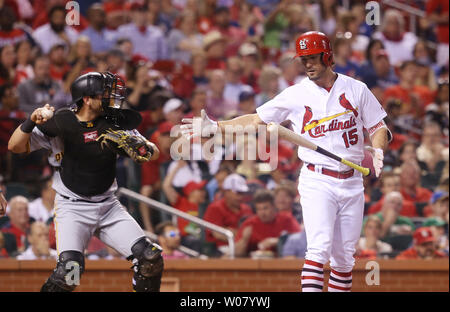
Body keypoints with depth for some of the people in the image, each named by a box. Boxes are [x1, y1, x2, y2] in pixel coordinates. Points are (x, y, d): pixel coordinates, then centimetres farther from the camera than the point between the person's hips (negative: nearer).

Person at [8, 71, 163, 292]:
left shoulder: (115, 121, -4)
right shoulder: (63, 121, -12)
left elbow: (154, 152, 1)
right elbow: (15, 147, -10)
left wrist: (146, 149, -23)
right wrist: (31, 121, -29)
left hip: (109, 206, 4)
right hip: (72, 207, -4)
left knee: (150, 258, -7)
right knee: (69, 269, -24)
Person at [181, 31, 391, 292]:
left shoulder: (356, 89, 5)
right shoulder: (296, 95, 2)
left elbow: (379, 127, 7)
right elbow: (257, 119, 6)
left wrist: (377, 151, -14)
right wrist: (216, 127, -5)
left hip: (352, 182, 2)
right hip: (317, 182, -2)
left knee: (344, 257, 5)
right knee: (320, 247, -19)